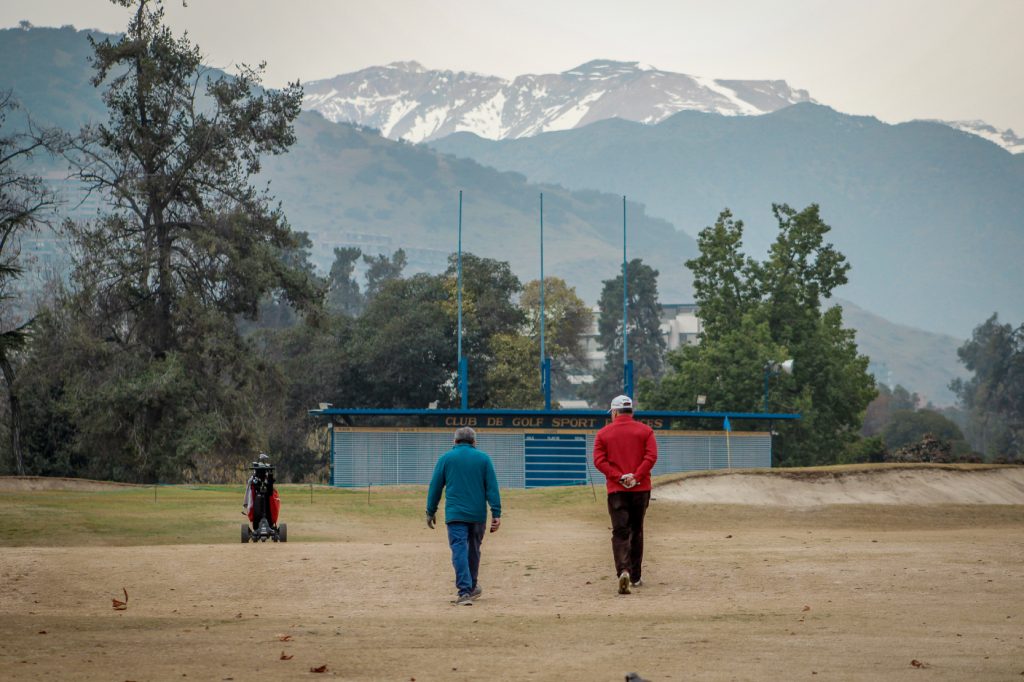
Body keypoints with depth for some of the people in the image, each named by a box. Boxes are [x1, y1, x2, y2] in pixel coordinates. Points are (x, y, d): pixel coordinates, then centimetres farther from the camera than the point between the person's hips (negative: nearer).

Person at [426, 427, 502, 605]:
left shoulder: (445, 458, 4)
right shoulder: (483, 458, 5)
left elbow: (435, 487, 6)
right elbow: (492, 488, 0)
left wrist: (431, 512, 15)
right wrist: (496, 514, -1)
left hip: (455, 515, -2)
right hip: (478, 515, 2)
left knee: (459, 551, -7)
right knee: (473, 550, 19)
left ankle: (465, 592, -20)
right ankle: (472, 587, 33)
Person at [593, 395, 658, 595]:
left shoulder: (603, 433, 5)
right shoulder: (645, 431, 6)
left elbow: (599, 461, -5)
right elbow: (651, 456, -7)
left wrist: (619, 477, -10)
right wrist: (636, 477, -11)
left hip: (616, 490, -1)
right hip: (641, 488, 2)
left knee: (620, 533, -5)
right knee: (636, 531, 15)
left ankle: (623, 571, -27)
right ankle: (636, 576, 20)